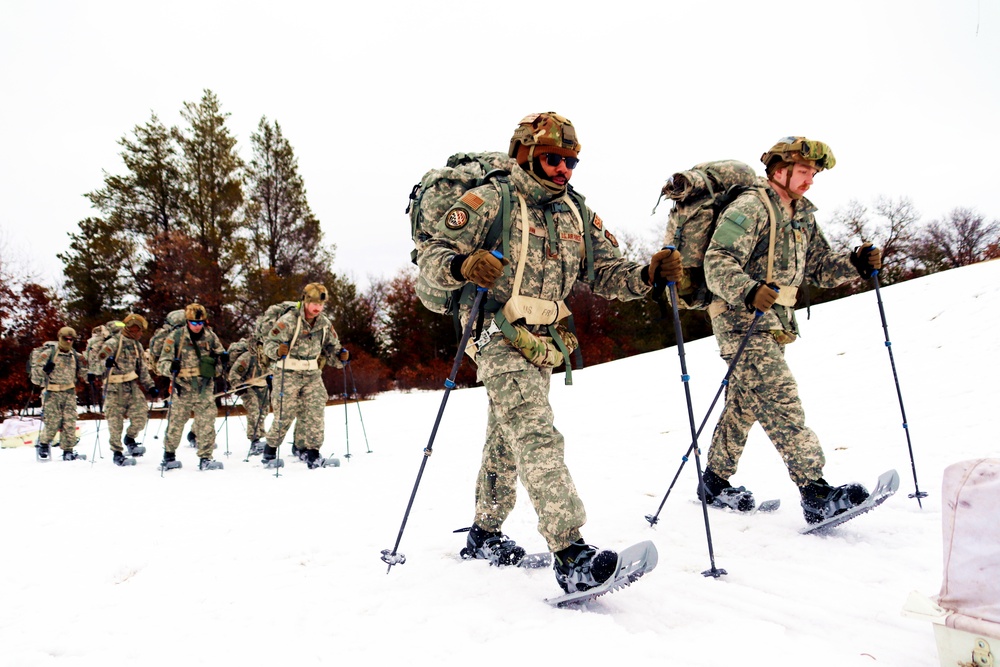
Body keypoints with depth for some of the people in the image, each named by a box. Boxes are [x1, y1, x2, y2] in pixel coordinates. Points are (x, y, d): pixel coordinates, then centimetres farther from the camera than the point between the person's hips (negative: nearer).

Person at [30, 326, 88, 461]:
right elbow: (35, 371, -4)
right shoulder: (48, 353, -2)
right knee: (53, 422, -5)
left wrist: (84, 366, 0)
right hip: (52, 393, -4)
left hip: (70, 393, 4)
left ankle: (68, 451, 6)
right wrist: (44, 370, -22)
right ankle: (43, 445, 22)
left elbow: (83, 375, 18)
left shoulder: (75, 355, 11)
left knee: (70, 422, -1)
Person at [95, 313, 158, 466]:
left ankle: (130, 439, 20)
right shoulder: (113, 342, -7)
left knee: (141, 416, -6)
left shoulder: (137, 346, 15)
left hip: (133, 386, 6)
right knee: (116, 421, -1)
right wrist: (106, 362, -38)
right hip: (115, 389, -6)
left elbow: (143, 369, 20)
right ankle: (117, 452, 11)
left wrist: (150, 386, 13)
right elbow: (98, 361, -15)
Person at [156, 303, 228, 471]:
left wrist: (223, 360, -5)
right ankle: (169, 456, 29)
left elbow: (218, 362, 18)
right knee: (175, 423, 8)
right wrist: (171, 367, -25)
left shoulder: (210, 337, 6)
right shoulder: (175, 338, -2)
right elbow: (161, 364, -3)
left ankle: (205, 459, 5)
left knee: (206, 424, -3)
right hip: (182, 388, -1)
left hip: (205, 388, 2)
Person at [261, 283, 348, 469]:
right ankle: (270, 447, 20)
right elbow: (269, 342, -13)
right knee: (285, 414, -2)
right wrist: (278, 351, -34)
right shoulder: (289, 320, -13)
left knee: (315, 411, -5)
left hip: (312, 374, 5)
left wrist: (340, 356, -7)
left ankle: (310, 449, 6)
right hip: (287, 374, -5)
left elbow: (332, 347, 14)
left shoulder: (325, 324, 5)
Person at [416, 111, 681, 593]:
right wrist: (463, 265, -31)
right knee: (538, 438, -20)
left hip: (544, 346, 7)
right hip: (500, 339, -7)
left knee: (506, 444, 17)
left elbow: (607, 275, 10)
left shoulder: (578, 215, 14)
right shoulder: (489, 201, -5)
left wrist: (649, 274, -9)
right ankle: (570, 553, -24)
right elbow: (431, 256, -9)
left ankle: (484, 535, 32)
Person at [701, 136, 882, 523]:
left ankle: (715, 480, 26)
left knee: (744, 404, 14)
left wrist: (855, 263, -1)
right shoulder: (749, 208, -12)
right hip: (743, 321, -9)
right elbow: (717, 263, -23)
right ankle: (815, 492, -16)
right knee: (780, 400, -15)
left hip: (775, 324, 10)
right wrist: (748, 290, -40)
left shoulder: (803, 216, 17)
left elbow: (819, 267, 17)